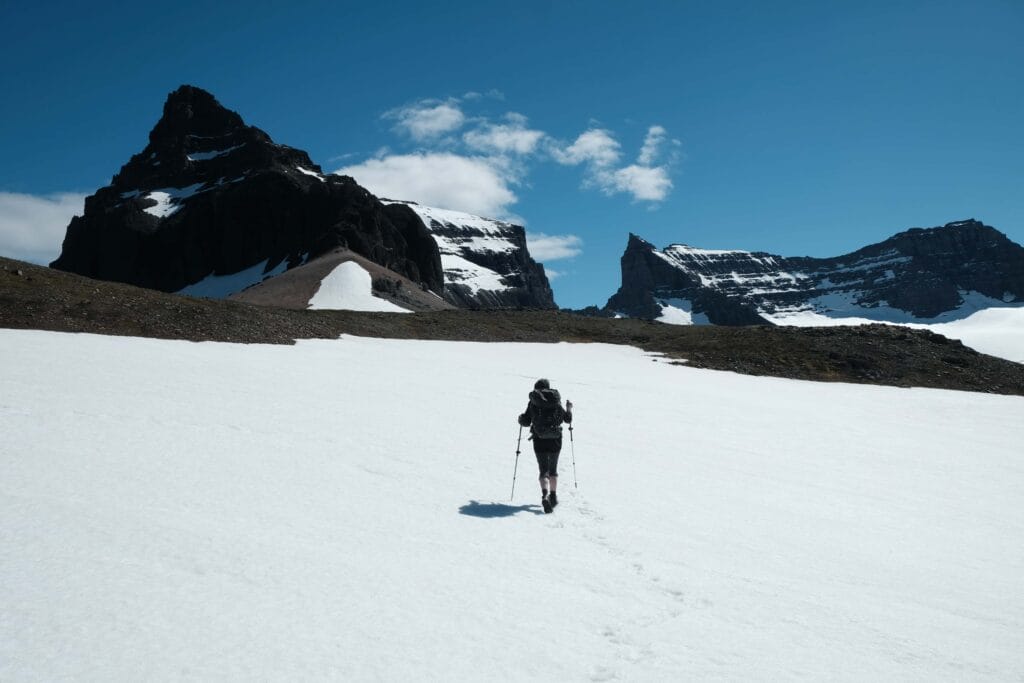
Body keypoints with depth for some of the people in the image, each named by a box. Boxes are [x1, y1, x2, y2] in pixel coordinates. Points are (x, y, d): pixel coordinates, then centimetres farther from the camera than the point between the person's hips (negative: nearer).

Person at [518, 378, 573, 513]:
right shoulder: (556, 400, 4)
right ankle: (553, 496, 27)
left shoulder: (533, 402, -1)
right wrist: (569, 408, 30)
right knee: (553, 469, 19)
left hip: (539, 440, -2)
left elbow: (526, 422, -2)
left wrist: (521, 418, 21)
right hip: (555, 440, 2)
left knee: (543, 470, 2)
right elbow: (567, 419, 10)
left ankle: (545, 495, -21)